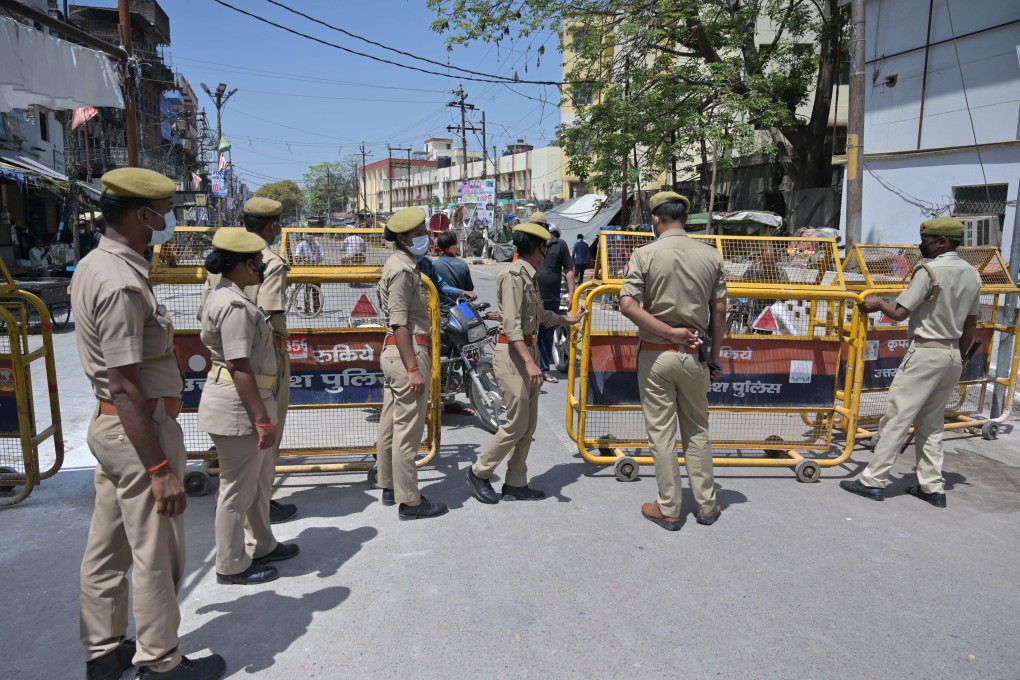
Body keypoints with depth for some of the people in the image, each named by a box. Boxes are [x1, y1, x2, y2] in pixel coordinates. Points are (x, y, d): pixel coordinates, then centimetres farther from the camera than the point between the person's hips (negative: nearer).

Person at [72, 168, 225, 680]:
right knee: (156, 556, 5)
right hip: (139, 429, -10)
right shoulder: (122, 282, -23)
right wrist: (160, 469, -23)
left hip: (108, 425, 10)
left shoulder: (93, 266, 8)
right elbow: (125, 386, -25)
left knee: (107, 548, 20)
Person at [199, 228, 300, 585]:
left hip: (243, 401, 11)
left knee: (260, 478, 22)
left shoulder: (225, 297, 11)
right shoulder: (234, 306, -22)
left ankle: (263, 545, 38)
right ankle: (232, 565, 20)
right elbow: (240, 368, -25)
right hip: (237, 406, -11)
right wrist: (261, 419, -23)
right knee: (238, 487, 4)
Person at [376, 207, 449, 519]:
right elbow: (399, 323, -21)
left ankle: (390, 487, 30)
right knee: (408, 429, -3)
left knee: (391, 423, 17)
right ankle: (409, 501, 5)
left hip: (394, 352, 11)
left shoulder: (401, 264, 15)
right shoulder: (402, 270, -16)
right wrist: (414, 368, -22)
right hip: (407, 352, -11)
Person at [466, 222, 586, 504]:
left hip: (527, 350, 10)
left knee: (529, 424, 11)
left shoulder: (530, 275, 13)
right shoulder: (513, 275, -16)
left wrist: (568, 320, 41)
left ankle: (515, 483, 20)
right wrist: (529, 362, -30)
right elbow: (511, 324, -23)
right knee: (517, 423, -4)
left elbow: (540, 314, 26)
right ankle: (479, 472, 13)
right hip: (512, 353, -10)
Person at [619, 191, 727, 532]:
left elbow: (628, 305, -18)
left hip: (655, 354, -2)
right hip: (694, 354, 3)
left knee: (661, 433, 6)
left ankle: (668, 510, 16)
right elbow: (719, 311, 2)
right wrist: (714, 357, 11)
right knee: (697, 431, 16)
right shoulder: (711, 255, 0)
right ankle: (706, 506, 24)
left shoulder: (644, 254, -8)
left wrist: (670, 332, -13)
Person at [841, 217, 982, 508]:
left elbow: (899, 313, -15)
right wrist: (958, 357, 22)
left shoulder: (929, 271, -14)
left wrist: (878, 303, 4)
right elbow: (970, 326, 14)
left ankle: (873, 481, 0)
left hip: (926, 353, -8)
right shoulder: (972, 275, 9)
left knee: (896, 418, -4)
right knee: (932, 423, 14)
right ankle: (932, 487, 17)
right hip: (952, 355, 8)